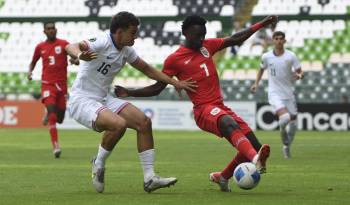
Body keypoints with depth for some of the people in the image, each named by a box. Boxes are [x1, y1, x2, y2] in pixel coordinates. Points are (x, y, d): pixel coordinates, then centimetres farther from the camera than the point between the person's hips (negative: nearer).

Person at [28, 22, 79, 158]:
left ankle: (49, 114, 43)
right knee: (52, 114, -19)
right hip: (47, 84, -1)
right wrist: (30, 72, 1)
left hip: (62, 84, 1)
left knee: (59, 118, 5)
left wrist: (74, 61, -22)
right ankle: (56, 146, -20)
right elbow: (33, 62, 22)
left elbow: (77, 60, 2)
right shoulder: (40, 47, 8)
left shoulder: (64, 44, 3)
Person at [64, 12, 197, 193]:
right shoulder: (102, 43, -20)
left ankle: (149, 178, -1)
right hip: (82, 101, -9)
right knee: (119, 124, -32)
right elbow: (70, 47, -37)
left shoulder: (126, 50, 5)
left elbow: (147, 69, 21)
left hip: (104, 99, 9)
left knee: (144, 122, -5)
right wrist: (80, 55, -62)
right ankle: (98, 164, -6)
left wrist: (175, 83, 16)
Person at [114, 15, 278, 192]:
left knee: (254, 146, -2)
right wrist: (129, 93, -5)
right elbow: (157, 88, 7)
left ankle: (222, 177, 17)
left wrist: (262, 24, 20)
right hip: (204, 110, -7)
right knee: (229, 124, -40)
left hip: (221, 108, 7)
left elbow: (235, 39, 22)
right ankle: (255, 159, -64)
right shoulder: (174, 59, 2)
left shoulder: (207, 46, 16)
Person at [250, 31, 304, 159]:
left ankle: (287, 147, 30)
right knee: (284, 117, -26)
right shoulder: (266, 57, 0)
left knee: (293, 122, 4)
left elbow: (299, 72, 0)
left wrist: (299, 76, -22)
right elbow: (262, 69, 20)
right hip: (274, 94, -2)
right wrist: (256, 83, 10)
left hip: (288, 94, 2)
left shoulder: (291, 56, -2)